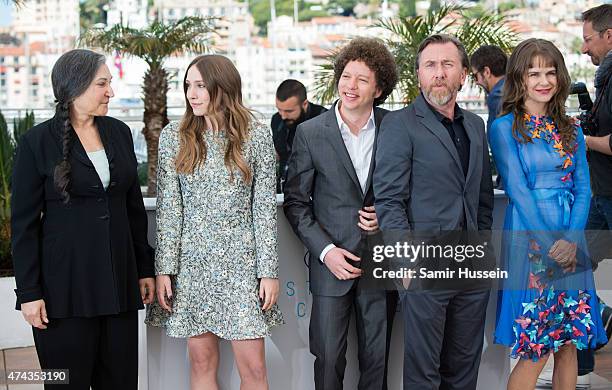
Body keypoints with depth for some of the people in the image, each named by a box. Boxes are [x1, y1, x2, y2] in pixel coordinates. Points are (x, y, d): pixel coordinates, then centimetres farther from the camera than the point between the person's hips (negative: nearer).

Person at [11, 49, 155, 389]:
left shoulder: (119, 132, 8)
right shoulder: (38, 142, -5)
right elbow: (24, 223, -5)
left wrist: (145, 269, 12)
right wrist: (29, 292, -9)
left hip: (119, 281, 4)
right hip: (65, 282, -4)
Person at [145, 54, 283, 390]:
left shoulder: (256, 135, -1)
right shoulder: (173, 136, 2)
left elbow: (265, 207, 0)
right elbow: (168, 207, 2)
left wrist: (269, 271, -3)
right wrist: (163, 269, -4)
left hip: (241, 261, -1)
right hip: (191, 261, 1)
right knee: (202, 363, 7)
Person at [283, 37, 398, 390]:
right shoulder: (310, 133, -3)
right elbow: (296, 202, 0)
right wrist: (326, 251, -10)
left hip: (381, 264, 1)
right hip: (331, 264, -1)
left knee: (377, 360, 10)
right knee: (328, 359, 2)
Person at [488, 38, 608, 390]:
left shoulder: (570, 130, 12)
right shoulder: (504, 129, -2)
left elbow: (583, 189, 6)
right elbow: (518, 190, -9)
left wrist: (571, 239, -10)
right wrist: (550, 245, -15)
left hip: (571, 244, 5)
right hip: (531, 240, -5)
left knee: (569, 343, 7)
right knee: (536, 349, -6)